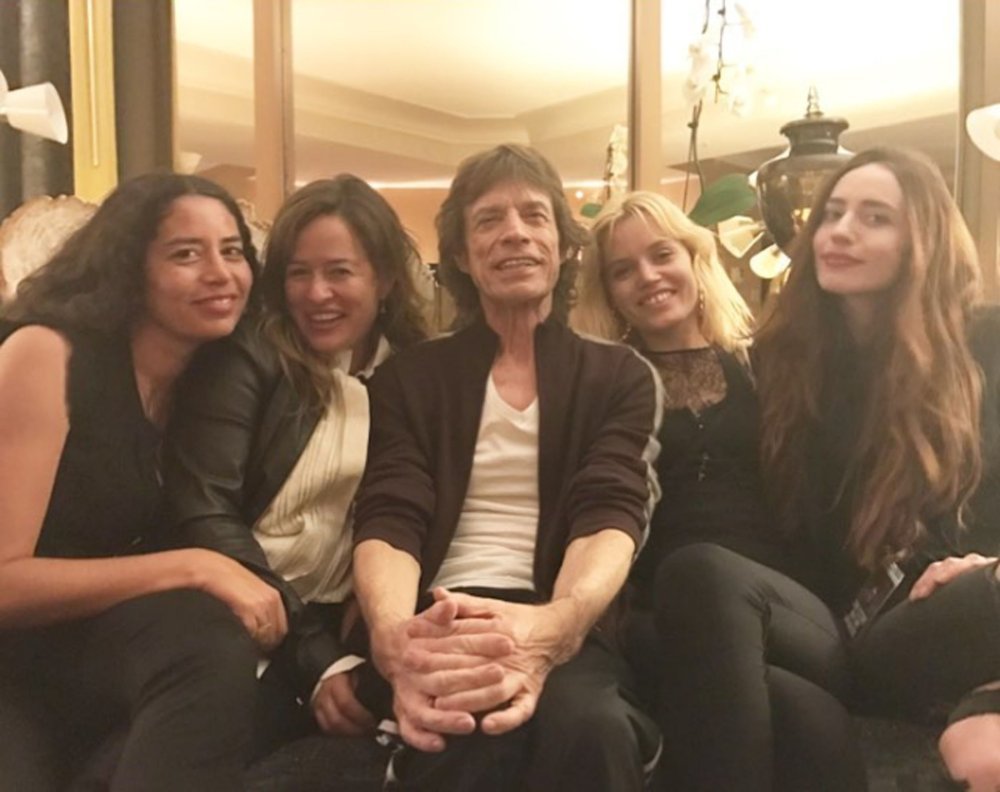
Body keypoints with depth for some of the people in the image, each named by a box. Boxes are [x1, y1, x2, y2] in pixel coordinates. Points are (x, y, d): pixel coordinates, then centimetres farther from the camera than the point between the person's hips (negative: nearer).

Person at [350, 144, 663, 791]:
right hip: (440, 625, 0)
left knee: (586, 723, -36)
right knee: (467, 732, -36)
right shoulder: (409, 379, 13)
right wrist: (394, 637, -27)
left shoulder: (620, 377, 11)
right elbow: (388, 522, -1)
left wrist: (550, 628, -30)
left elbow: (610, 516, -5)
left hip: (564, 625, 1)